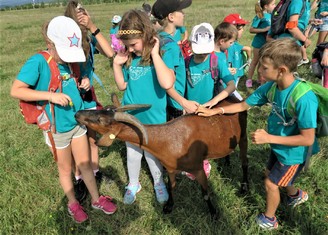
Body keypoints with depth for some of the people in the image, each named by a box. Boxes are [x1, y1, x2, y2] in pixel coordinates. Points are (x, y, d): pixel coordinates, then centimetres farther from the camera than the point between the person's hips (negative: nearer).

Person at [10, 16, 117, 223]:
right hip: (57, 128, -4)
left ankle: (96, 199, 36)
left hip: (78, 121, 5)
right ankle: (73, 204, 40)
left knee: (85, 164, 17)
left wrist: (82, 82, -3)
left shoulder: (68, 60, -3)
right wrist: (51, 95, -31)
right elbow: (16, 91, -24)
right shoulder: (38, 62, -21)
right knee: (66, 169, 16)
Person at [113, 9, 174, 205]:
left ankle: (159, 183, 43)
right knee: (132, 154, 20)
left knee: (153, 154, 15)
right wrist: (117, 64, -6)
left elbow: (167, 83, -36)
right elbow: (122, 86, 8)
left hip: (153, 119, -4)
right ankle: (133, 184, 45)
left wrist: (155, 54, -29)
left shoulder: (162, 55, -17)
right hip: (130, 118, 4)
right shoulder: (129, 57, -2)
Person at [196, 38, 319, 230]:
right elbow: (243, 105, -4)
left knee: (271, 183, 9)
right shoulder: (270, 86, -17)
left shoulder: (304, 98, -37)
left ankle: (269, 219, 38)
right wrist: (215, 111, -7)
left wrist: (268, 138, -31)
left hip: (293, 152, -7)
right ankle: (296, 195, 58)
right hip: (278, 146, 7)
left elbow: (308, 139, -31)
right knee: (271, 174, 26)